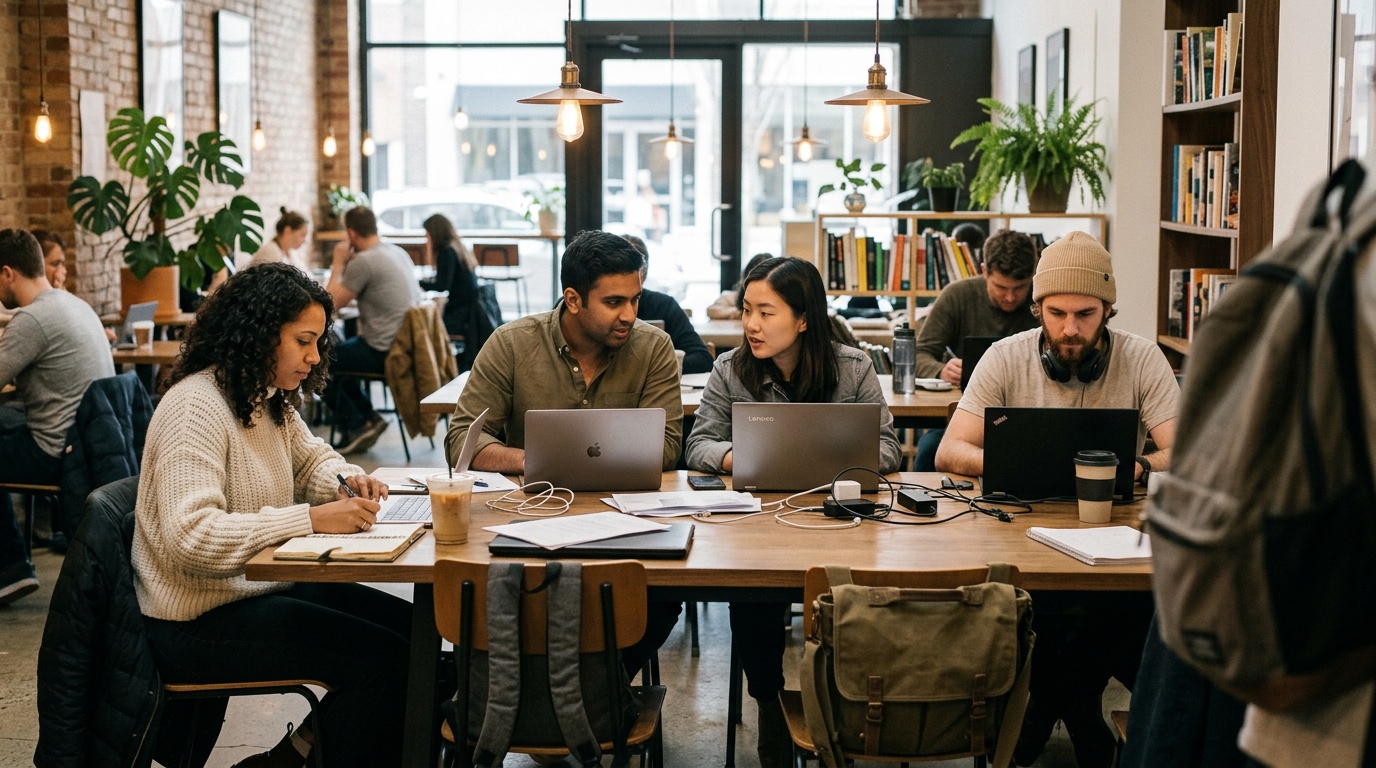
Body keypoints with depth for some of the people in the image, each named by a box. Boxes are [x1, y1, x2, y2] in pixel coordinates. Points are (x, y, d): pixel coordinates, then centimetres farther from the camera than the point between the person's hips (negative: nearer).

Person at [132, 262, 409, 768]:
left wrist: (347, 482, 1)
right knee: (382, 657, -19)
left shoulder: (270, 400, 8)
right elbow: (192, 539, -30)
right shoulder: (197, 407, -20)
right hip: (199, 623, -10)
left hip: (263, 589, 10)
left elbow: (310, 459, 25)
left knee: (414, 630, 1)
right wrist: (312, 519, -31)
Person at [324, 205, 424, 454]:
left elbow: (331, 302, -10)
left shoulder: (363, 261, -18)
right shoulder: (398, 253, 10)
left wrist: (338, 263, -1)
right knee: (342, 349, 29)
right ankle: (366, 418, 27)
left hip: (384, 353, -9)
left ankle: (356, 425, 11)